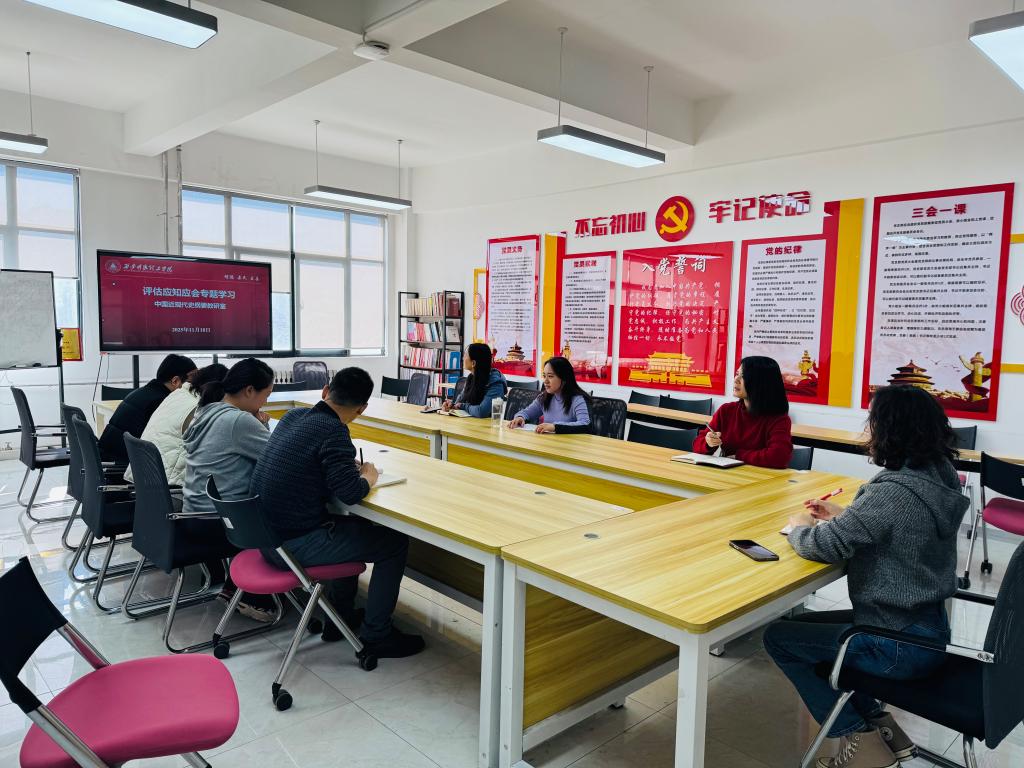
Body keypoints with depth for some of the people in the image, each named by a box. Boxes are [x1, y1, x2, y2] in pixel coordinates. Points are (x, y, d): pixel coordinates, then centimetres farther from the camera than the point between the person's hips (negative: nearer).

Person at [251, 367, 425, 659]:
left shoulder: (293, 416, 5)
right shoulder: (333, 431, -21)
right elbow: (350, 493, -28)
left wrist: (348, 466, 15)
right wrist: (368, 476, -6)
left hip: (267, 535, 9)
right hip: (294, 545, -9)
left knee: (353, 525, 29)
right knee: (395, 543, 2)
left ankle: (341, 615, 36)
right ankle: (376, 635, 13)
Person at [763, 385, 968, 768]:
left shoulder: (893, 492, -29)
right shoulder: (939, 479, -1)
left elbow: (824, 546, -25)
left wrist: (800, 526, -5)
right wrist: (842, 515, 11)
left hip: (899, 646, -9)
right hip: (927, 629, 9)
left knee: (779, 637, 6)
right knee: (803, 624, 21)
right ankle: (877, 723, 22)